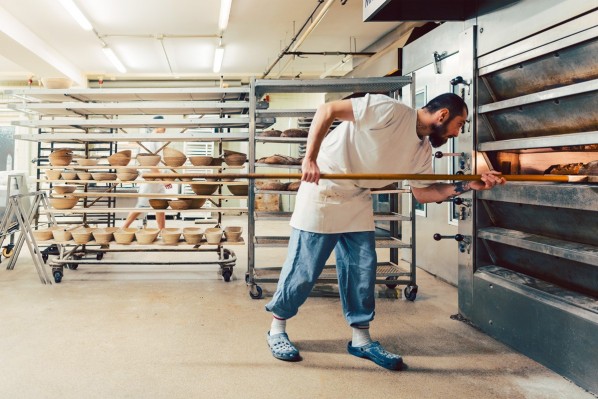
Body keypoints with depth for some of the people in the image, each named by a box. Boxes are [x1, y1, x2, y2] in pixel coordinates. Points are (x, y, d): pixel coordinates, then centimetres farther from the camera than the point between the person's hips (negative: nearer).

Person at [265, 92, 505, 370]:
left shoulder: (423, 151, 3)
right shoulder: (389, 110, -21)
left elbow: (423, 192, 9)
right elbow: (327, 110, -23)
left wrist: (467, 185, -3)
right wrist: (310, 158, -28)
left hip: (357, 202, 7)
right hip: (321, 191, -7)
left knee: (362, 269, 6)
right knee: (303, 269, -1)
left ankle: (361, 339, 21)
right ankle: (276, 328, 20)